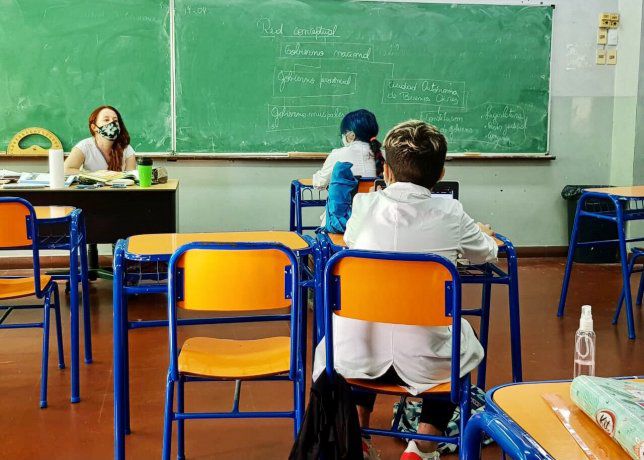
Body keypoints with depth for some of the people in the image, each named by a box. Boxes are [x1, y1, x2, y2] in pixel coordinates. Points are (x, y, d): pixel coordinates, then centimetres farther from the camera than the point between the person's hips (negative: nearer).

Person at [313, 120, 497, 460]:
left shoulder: (364, 206, -3)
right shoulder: (451, 215, -6)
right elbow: (487, 254, 14)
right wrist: (483, 235, 38)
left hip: (356, 358, 2)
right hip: (423, 362, -1)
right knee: (465, 341, 32)